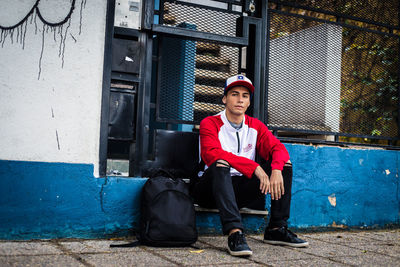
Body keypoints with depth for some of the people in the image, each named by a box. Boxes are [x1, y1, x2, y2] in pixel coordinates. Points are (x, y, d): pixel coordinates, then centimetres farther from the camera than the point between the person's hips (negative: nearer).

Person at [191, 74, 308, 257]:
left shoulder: (256, 126, 10)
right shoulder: (210, 123, -6)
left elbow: (278, 148, -1)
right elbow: (212, 154, -23)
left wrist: (276, 170, -25)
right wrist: (254, 167, -29)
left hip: (240, 191, 5)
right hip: (210, 190, -5)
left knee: (285, 164, -6)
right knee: (221, 164, -36)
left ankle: (277, 229, -7)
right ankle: (234, 232, -42)